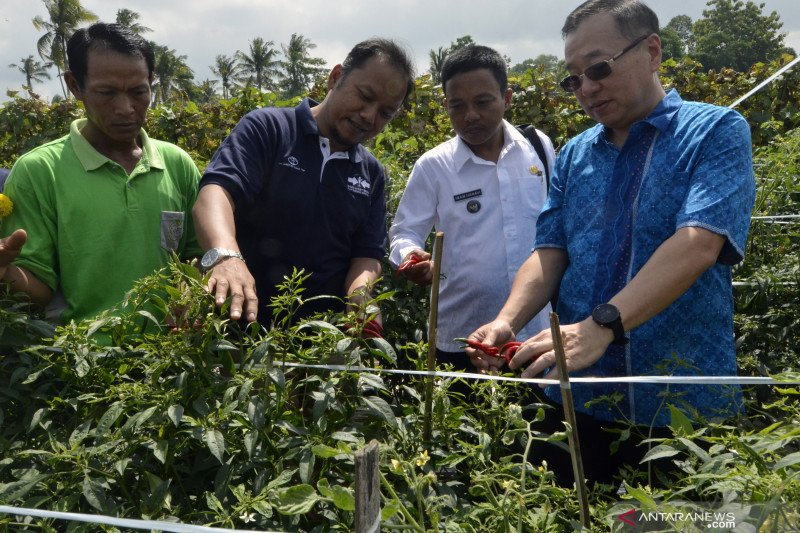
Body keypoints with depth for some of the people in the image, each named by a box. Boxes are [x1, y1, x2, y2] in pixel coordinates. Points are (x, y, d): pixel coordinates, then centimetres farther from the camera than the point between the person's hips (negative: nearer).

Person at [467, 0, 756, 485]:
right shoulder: (574, 156, 11)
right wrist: (507, 322, -15)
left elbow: (698, 243, -20)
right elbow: (550, 253, 5)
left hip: (683, 407, -4)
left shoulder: (716, 132, -5)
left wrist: (600, 326, -32)